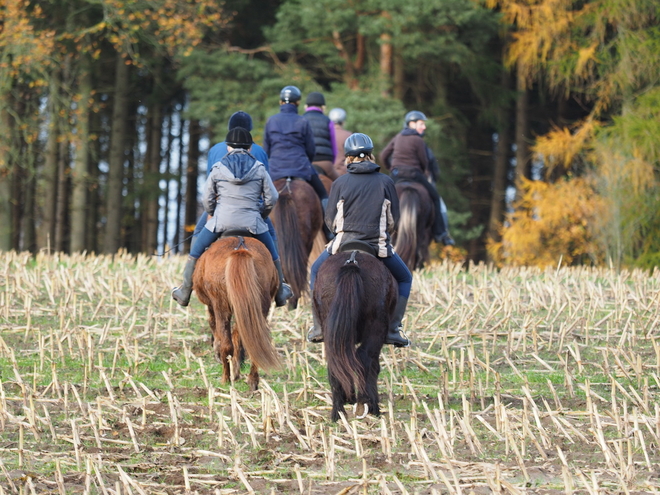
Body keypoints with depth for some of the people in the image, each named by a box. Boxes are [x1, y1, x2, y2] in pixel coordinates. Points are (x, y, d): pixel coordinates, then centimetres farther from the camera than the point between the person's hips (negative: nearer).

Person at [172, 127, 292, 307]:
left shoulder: (217, 169, 1)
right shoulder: (259, 169, 1)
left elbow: (206, 199, 6)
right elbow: (272, 198, 3)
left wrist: (211, 214, 25)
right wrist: (262, 215, 21)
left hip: (222, 220, 0)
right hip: (252, 223, 0)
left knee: (196, 252, 17)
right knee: (272, 255, 23)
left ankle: (184, 292, 21)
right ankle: (280, 293, 31)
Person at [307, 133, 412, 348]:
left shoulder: (340, 183, -2)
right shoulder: (385, 182, 0)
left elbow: (330, 219, 2)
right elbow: (394, 218, 4)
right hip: (379, 246, 0)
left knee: (316, 272, 27)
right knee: (404, 279, 22)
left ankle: (320, 325, 18)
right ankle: (392, 330, 8)